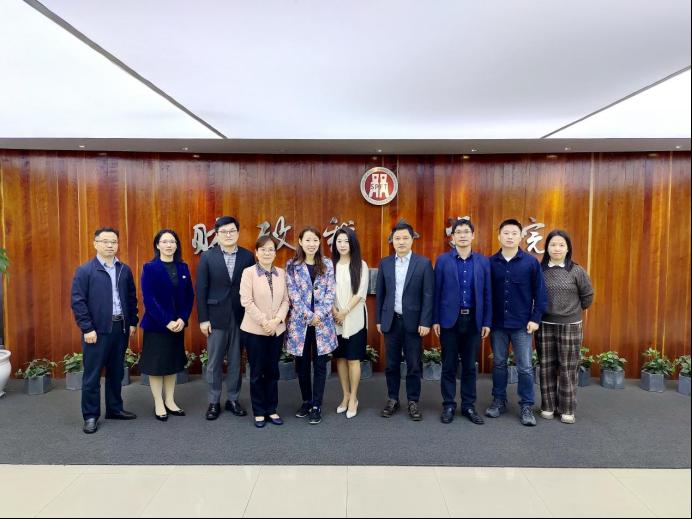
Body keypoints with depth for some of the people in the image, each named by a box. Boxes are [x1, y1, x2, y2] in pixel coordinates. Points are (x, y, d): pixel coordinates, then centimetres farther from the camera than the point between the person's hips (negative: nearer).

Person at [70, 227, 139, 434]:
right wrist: (87, 329, -13)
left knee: (116, 372, 14)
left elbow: (131, 298, 13)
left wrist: (132, 322, 8)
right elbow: (78, 301, -9)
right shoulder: (84, 270, -5)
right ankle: (90, 416, 16)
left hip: (121, 327, 4)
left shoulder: (125, 270, 8)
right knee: (92, 374, 4)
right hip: (97, 329, -4)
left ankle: (115, 408, 27)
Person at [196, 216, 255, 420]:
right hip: (216, 317, -1)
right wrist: (203, 319, -6)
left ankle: (233, 399, 24)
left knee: (236, 361, 10)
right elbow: (201, 289, -2)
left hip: (240, 317, 1)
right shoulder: (207, 257, -1)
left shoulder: (247, 256, 1)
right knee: (214, 362, 8)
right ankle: (214, 402, 22)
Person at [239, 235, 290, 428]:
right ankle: (259, 412, 21)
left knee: (273, 370, 11)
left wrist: (276, 320, -12)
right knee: (257, 372, 7)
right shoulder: (249, 272, -6)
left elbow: (285, 300, 3)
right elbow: (246, 301, -13)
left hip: (277, 330, 3)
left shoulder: (281, 273, 5)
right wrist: (264, 322, -16)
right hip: (254, 330, -3)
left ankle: (271, 409, 25)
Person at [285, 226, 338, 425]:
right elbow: (293, 294, -5)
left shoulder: (327, 265, 5)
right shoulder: (292, 265, 1)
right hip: (300, 321, 0)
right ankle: (306, 401, 27)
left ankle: (316, 406, 14)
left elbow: (330, 292, 0)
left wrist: (320, 314, -12)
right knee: (302, 364, 9)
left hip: (323, 321, 0)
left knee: (320, 364, 4)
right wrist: (309, 316, -12)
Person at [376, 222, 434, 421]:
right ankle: (392, 399, 24)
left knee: (413, 365, 6)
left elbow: (428, 295, -5)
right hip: (391, 320, 2)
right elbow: (380, 293, 8)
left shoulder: (424, 263, -3)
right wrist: (379, 320, 5)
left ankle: (413, 402, 20)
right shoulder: (385, 263, 5)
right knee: (392, 364, 10)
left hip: (413, 321, -2)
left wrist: (425, 322, -10)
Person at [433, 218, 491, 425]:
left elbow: (487, 294, 5)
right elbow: (436, 292, -1)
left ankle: (469, 406, 22)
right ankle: (448, 405, 18)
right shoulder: (442, 260, 0)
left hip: (473, 320, 2)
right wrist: (435, 320, -4)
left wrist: (487, 322, 1)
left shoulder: (483, 261, 5)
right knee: (449, 366, 6)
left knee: (470, 366, 10)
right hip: (449, 319, -1)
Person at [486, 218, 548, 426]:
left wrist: (535, 318, -6)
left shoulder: (531, 262, -5)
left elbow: (540, 292, -2)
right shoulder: (490, 262, -1)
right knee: (499, 363, 13)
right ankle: (499, 401, 26)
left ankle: (526, 406, 18)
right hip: (497, 323, 2)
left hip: (522, 324, -1)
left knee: (525, 367, 4)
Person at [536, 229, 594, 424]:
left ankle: (567, 409, 17)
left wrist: (575, 310, 13)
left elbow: (587, 296, 6)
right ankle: (548, 406, 21)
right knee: (547, 367, 9)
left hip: (570, 326, -1)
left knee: (568, 368, 5)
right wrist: (541, 311, 9)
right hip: (545, 325, 1)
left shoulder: (576, 271, -6)